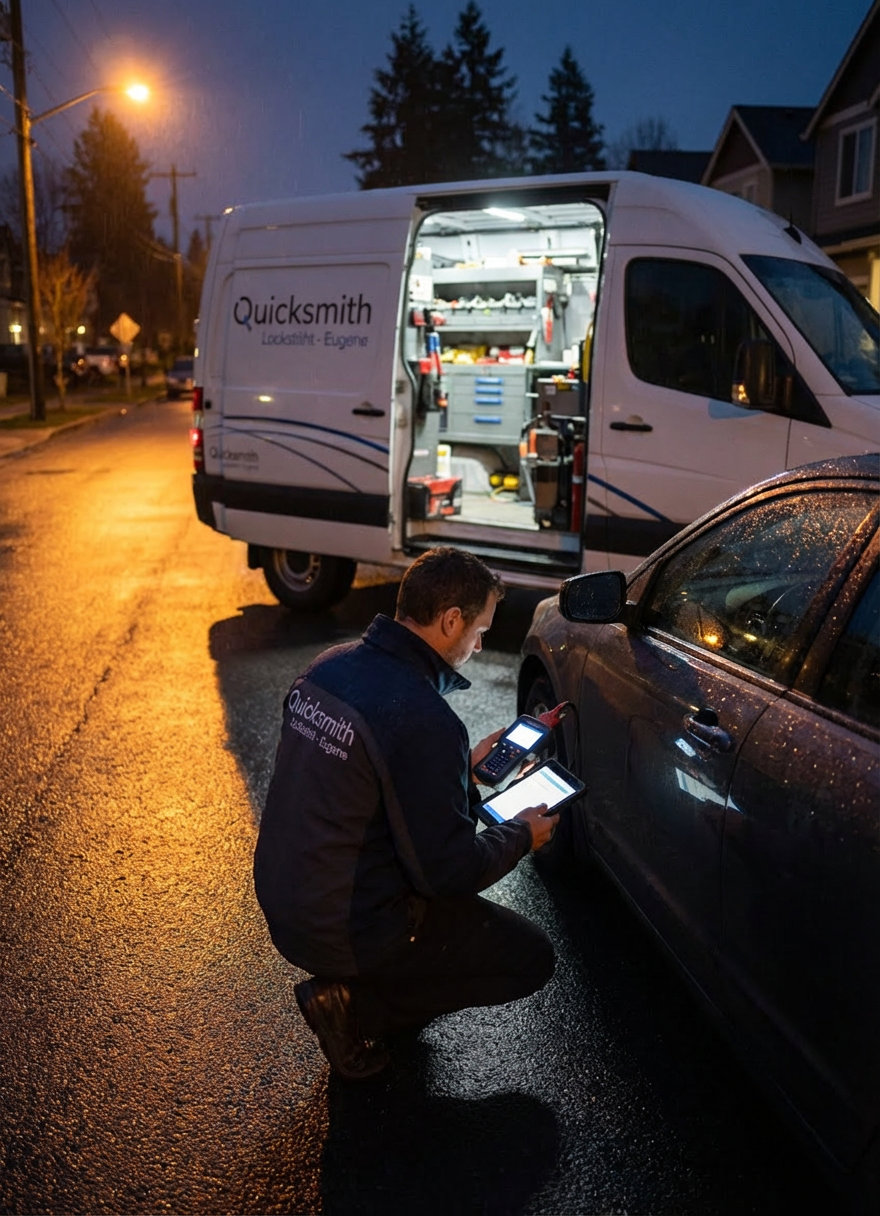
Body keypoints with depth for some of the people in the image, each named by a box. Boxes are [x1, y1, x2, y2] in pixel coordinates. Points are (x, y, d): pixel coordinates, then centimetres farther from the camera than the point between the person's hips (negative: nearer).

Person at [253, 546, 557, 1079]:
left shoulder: (327, 667, -1)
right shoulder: (425, 720, -27)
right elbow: (449, 871, -21)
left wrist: (461, 768, 15)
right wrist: (522, 835, -2)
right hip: (350, 931, -8)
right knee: (531, 957, 7)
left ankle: (358, 983, 18)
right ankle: (358, 1005, 2)